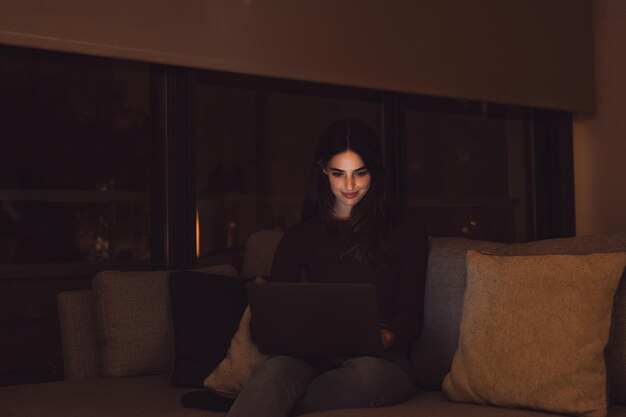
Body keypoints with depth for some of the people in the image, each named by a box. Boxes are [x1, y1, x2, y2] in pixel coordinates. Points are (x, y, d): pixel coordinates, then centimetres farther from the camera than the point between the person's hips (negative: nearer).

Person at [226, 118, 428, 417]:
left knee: (366, 371, -39)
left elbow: (411, 313, 8)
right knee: (275, 370, -35)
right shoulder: (301, 236, 19)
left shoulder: (405, 230, 12)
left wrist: (387, 337, -16)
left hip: (380, 361, -1)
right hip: (313, 357, 2)